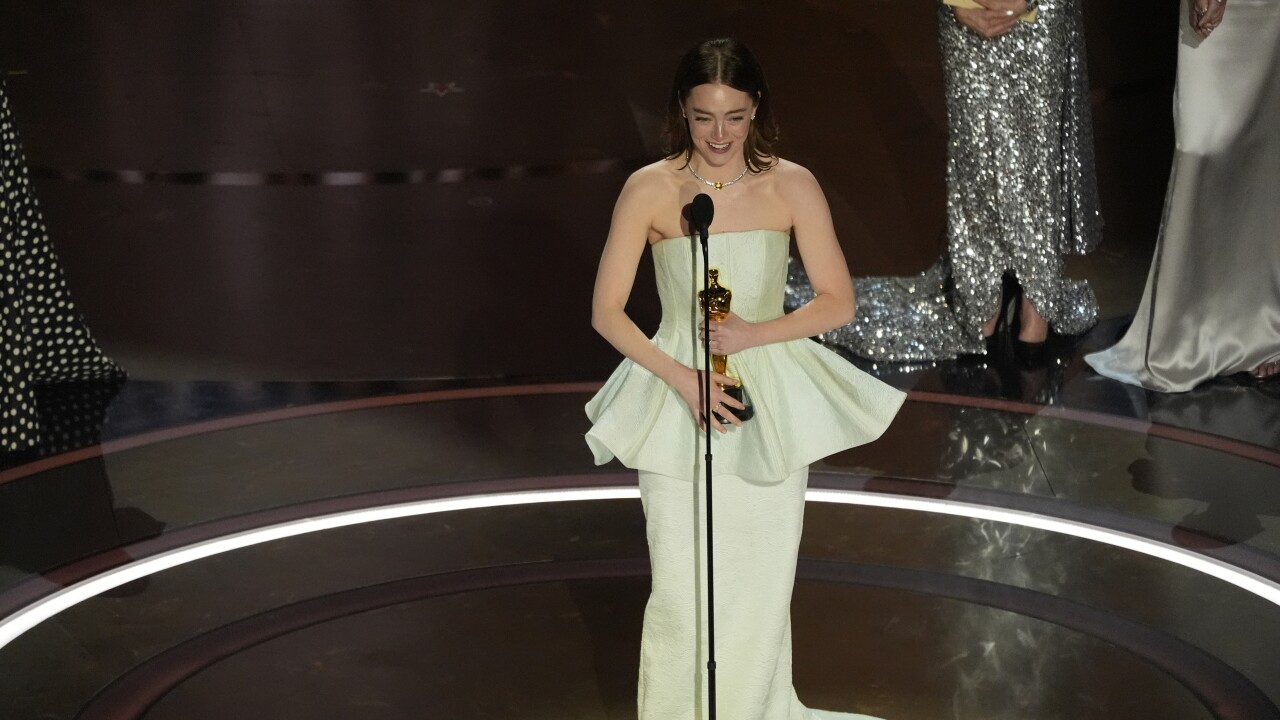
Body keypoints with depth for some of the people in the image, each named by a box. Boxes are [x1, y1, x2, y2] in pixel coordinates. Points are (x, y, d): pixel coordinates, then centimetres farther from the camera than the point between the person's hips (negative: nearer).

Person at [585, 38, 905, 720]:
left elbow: (838, 302, -2)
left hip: (770, 407, 1)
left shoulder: (791, 186, -4)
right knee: (682, 596, -1)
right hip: (675, 410, -1)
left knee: (760, 592, 8)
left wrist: (754, 334, -16)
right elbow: (607, 312, -5)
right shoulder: (649, 190, -7)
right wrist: (682, 378, -16)